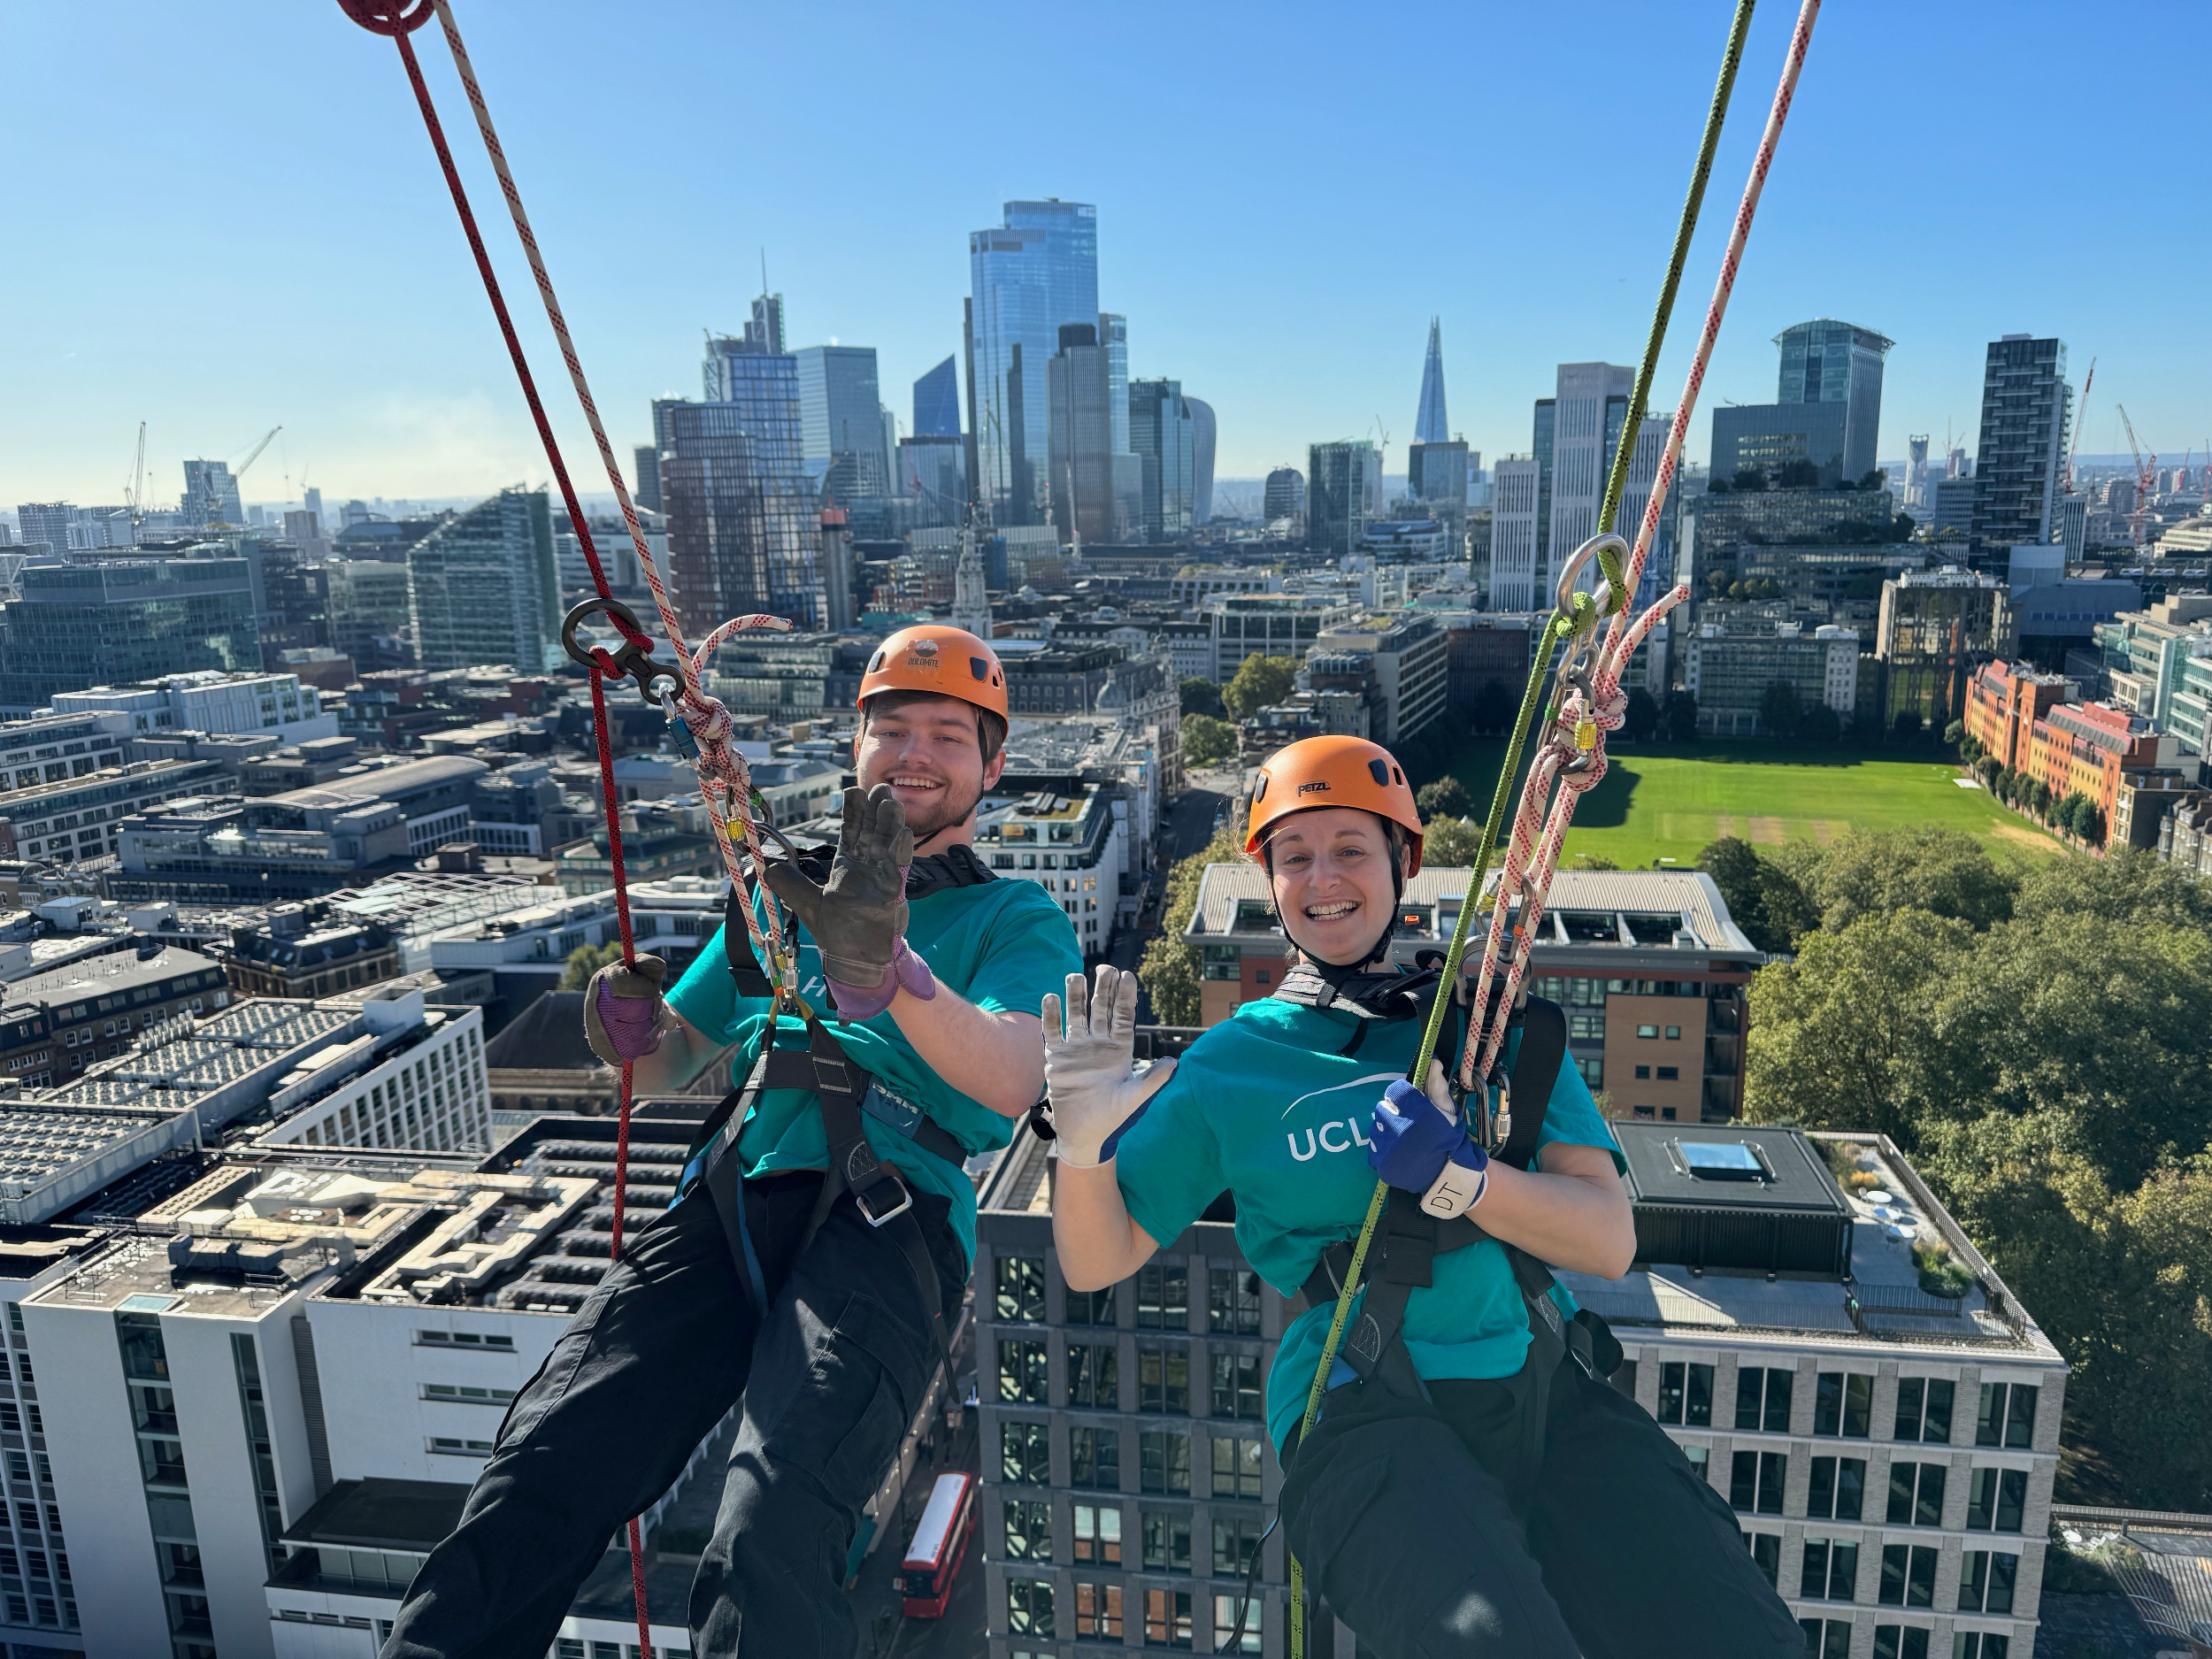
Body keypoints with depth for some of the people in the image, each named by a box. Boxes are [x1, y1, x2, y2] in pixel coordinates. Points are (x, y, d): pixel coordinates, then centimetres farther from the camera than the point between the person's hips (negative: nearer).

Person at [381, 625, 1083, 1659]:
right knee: (537, 1476, -19)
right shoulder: (786, 894, 27)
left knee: (767, 1548, -29)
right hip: (731, 1199, 4)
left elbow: (1010, 1083, -9)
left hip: (883, 1219, -4)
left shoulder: (1016, 921, 13)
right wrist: (630, 1026, 2)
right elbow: (665, 1069, 28)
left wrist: (888, 972, -28)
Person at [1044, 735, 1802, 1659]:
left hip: (1546, 1387, 3)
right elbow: (1097, 1262, 7)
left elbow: (1610, 1242, 2)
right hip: (1363, 1411, -3)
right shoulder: (1234, 1062, 6)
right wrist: (1083, 1141, -13)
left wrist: (1460, 1175, -16)